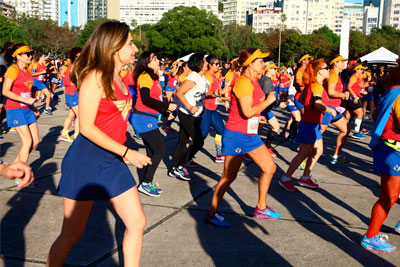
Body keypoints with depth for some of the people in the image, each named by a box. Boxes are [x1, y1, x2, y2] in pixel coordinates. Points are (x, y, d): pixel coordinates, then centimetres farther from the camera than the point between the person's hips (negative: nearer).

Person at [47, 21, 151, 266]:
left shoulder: (118, 78, 9)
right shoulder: (95, 76, -15)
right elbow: (86, 127, -19)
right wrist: (127, 152, -19)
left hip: (112, 162, 8)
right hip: (86, 161, -8)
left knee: (137, 223, 6)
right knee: (72, 233, 4)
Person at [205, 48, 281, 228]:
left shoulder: (254, 81, 11)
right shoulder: (244, 81, -19)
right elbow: (247, 111, -26)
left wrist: (257, 117, 10)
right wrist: (268, 101, -13)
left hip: (250, 135, 10)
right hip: (236, 135, -9)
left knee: (270, 168, 12)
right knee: (229, 176, -1)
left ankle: (261, 208, 26)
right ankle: (211, 214, 13)